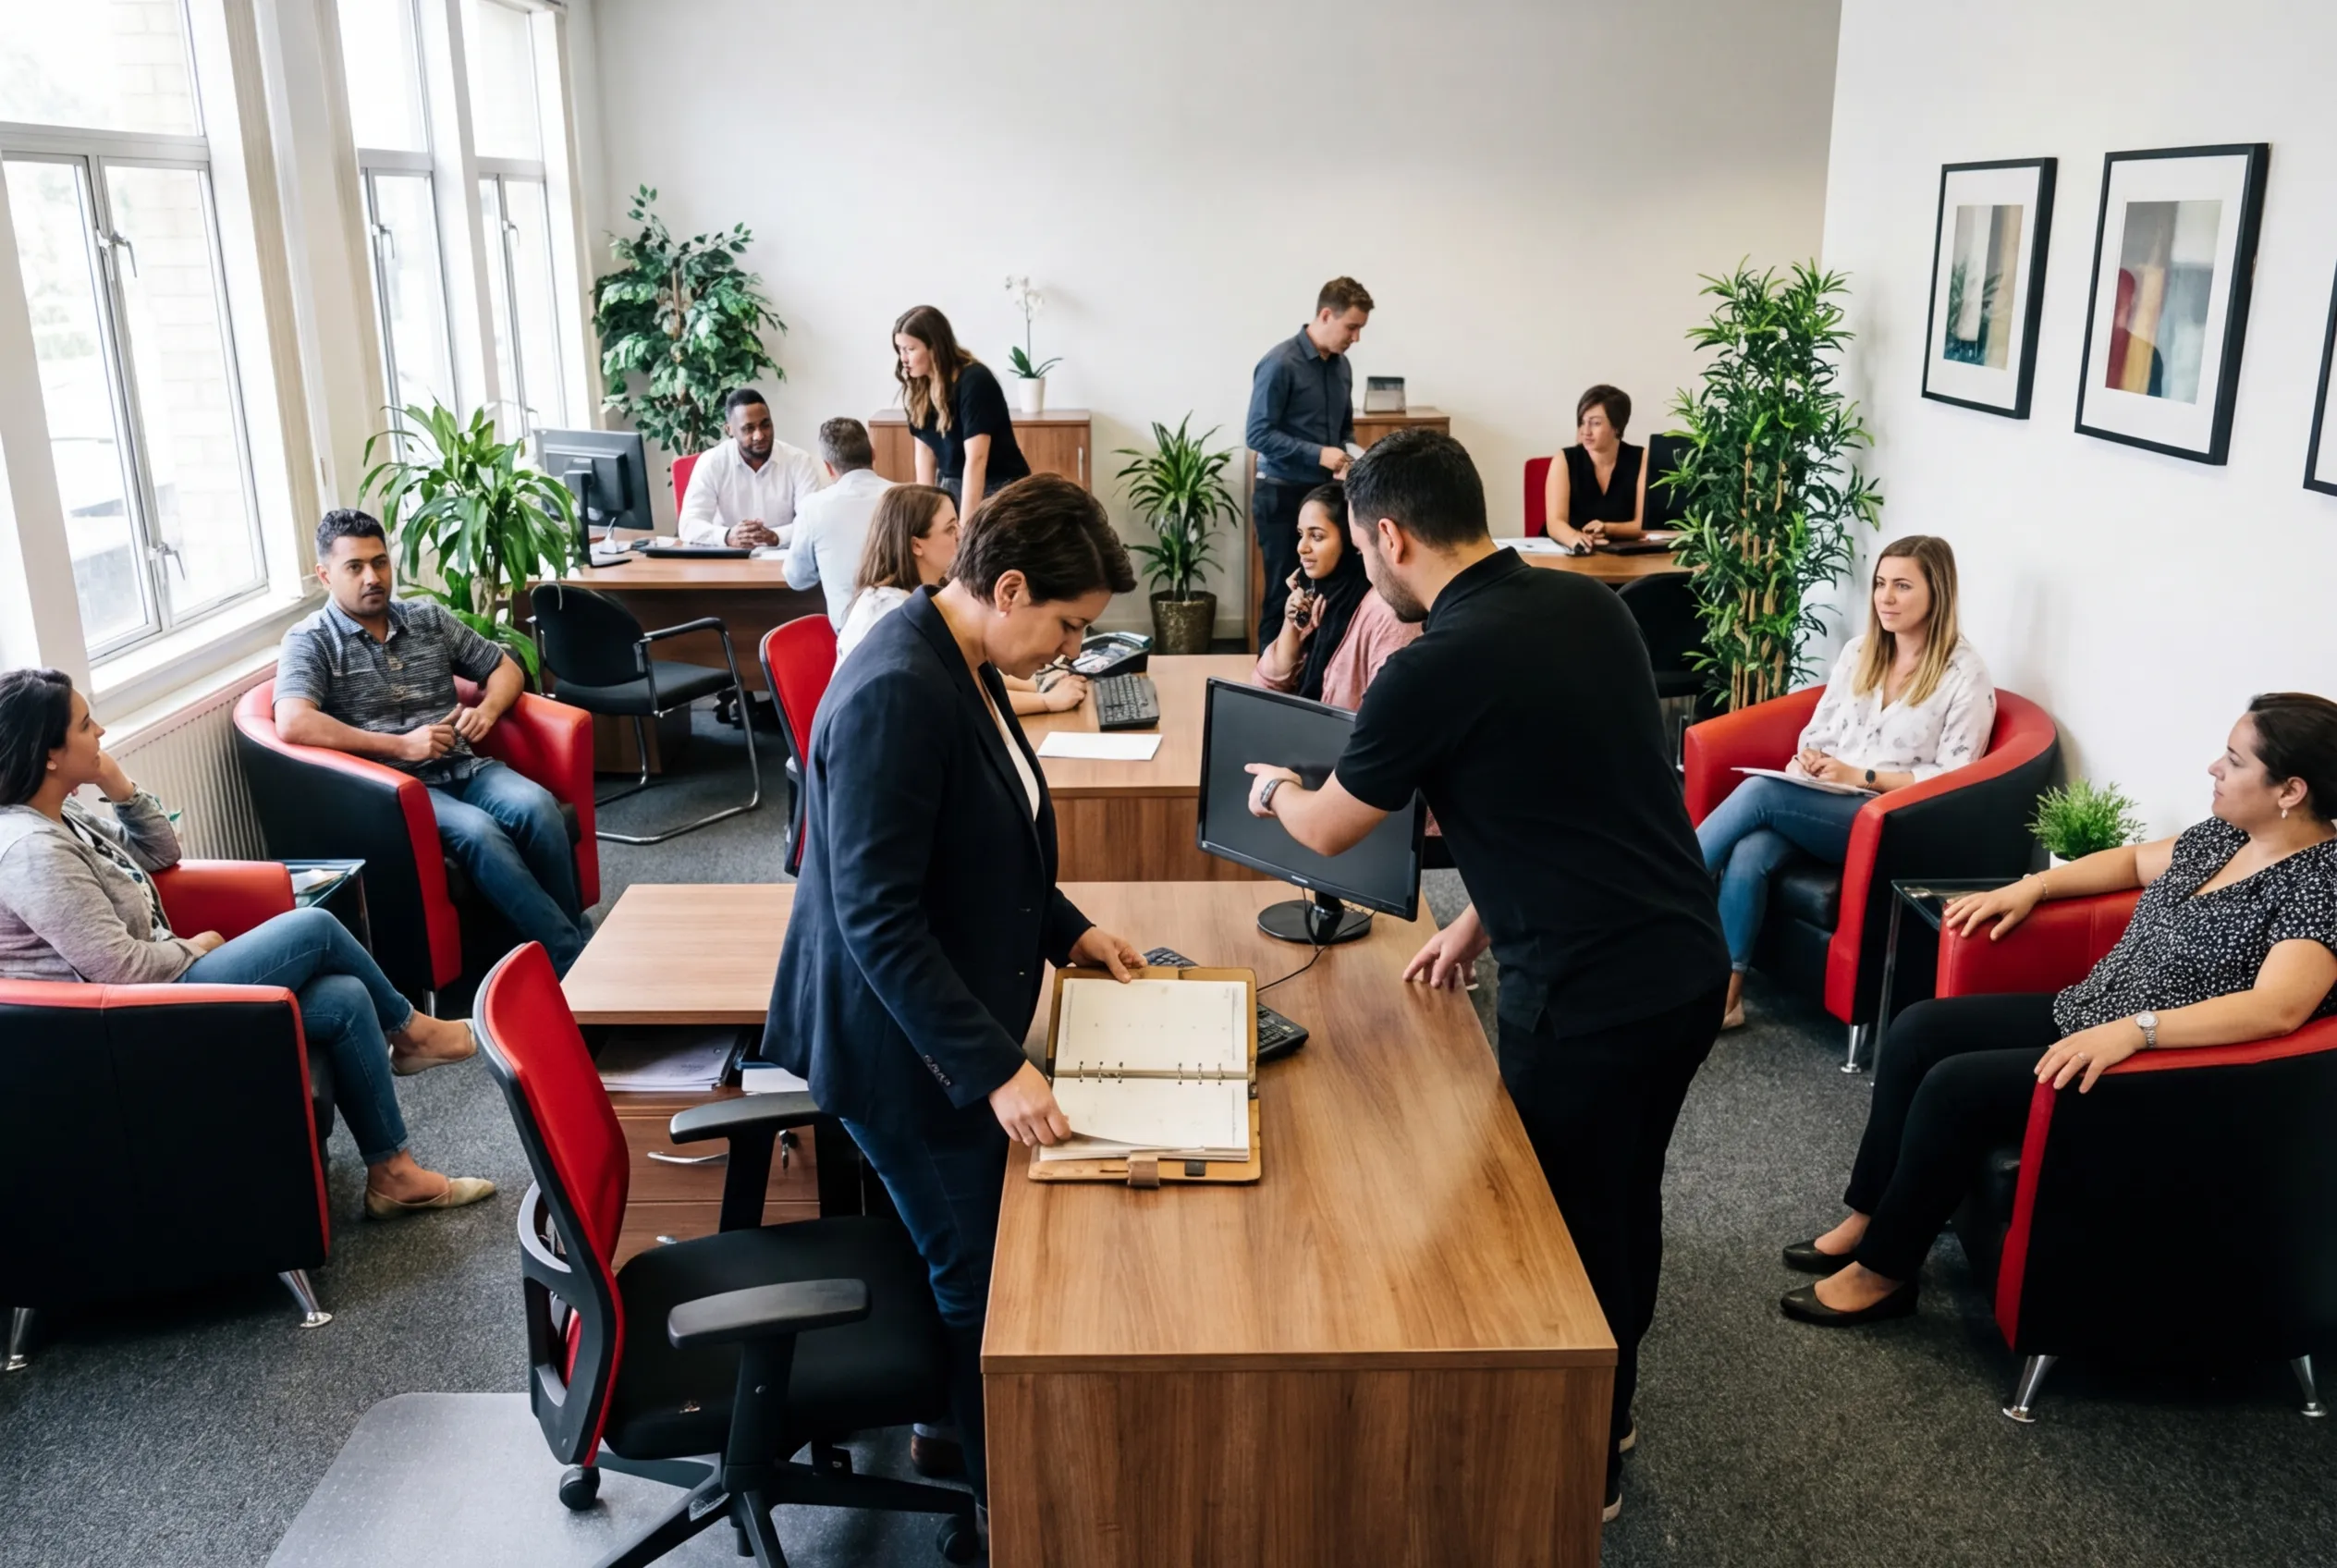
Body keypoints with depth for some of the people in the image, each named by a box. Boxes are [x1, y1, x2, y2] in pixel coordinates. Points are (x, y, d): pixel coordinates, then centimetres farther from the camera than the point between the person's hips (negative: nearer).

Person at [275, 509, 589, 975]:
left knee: (536, 807, -28)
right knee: (477, 831, -34)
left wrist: (487, 709, -2)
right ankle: (571, 961, -30)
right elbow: (293, 725, -19)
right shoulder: (310, 643, -2)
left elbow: (505, 667, 22)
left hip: (463, 768, 5)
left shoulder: (429, 618, 14)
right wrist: (400, 746, -19)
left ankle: (572, 935, -15)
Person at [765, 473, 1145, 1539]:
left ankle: (977, 1448, 37)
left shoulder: (960, 663, 3)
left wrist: (1066, 929, 11)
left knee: (978, 1262, 19)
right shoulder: (896, 694, -27)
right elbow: (879, 919, -28)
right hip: (907, 1046, -9)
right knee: (984, 1285, 6)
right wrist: (995, 1069, -28)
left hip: (956, 1025, 9)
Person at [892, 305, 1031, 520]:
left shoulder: (974, 381, -21)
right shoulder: (919, 387, 0)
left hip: (997, 490, -6)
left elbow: (976, 459, -26)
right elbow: (925, 450, 3)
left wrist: (965, 526, -30)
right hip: (951, 487, 6)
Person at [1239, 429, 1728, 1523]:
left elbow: (1328, 831, -3)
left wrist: (1273, 789, 19)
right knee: (1624, 1193, 25)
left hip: (1591, 994, -8)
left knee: (1568, 1222, 13)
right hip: (1689, 963, 8)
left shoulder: (1435, 668, -19)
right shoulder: (1591, 605, 3)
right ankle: (1606, 1405, 47)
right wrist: (1483, 919, 19)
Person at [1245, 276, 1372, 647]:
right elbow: (1258, 434, -18)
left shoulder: (1342, 365, 9)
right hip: (1283, 496, -7)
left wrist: (1349, 458, -1)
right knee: (1285, 595, -1)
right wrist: (1318, 455, -23)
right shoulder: (1280, 363, -14)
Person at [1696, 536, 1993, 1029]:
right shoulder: (1858, 652, 13)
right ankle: (1724, 993, -24)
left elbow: (1953, 779, -7)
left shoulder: (1965, 674, -4)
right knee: (1749, 854, -29)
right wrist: (1808, 760, -7)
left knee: (1760, 792, -29)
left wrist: (1861, 776, -14)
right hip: (1820, 808, 5)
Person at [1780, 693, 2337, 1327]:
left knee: (1954, 1086, -21)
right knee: (1919, 1030, 1)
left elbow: (2277, 1008, -34)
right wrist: (2032, 887, 11)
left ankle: (1884, 1271, -3)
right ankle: (1868, 1219, 10)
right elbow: (2136, 860, 25)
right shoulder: (2226, 832, 6)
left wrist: (2131, 1030, -42)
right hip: (2082, 1015, 10)